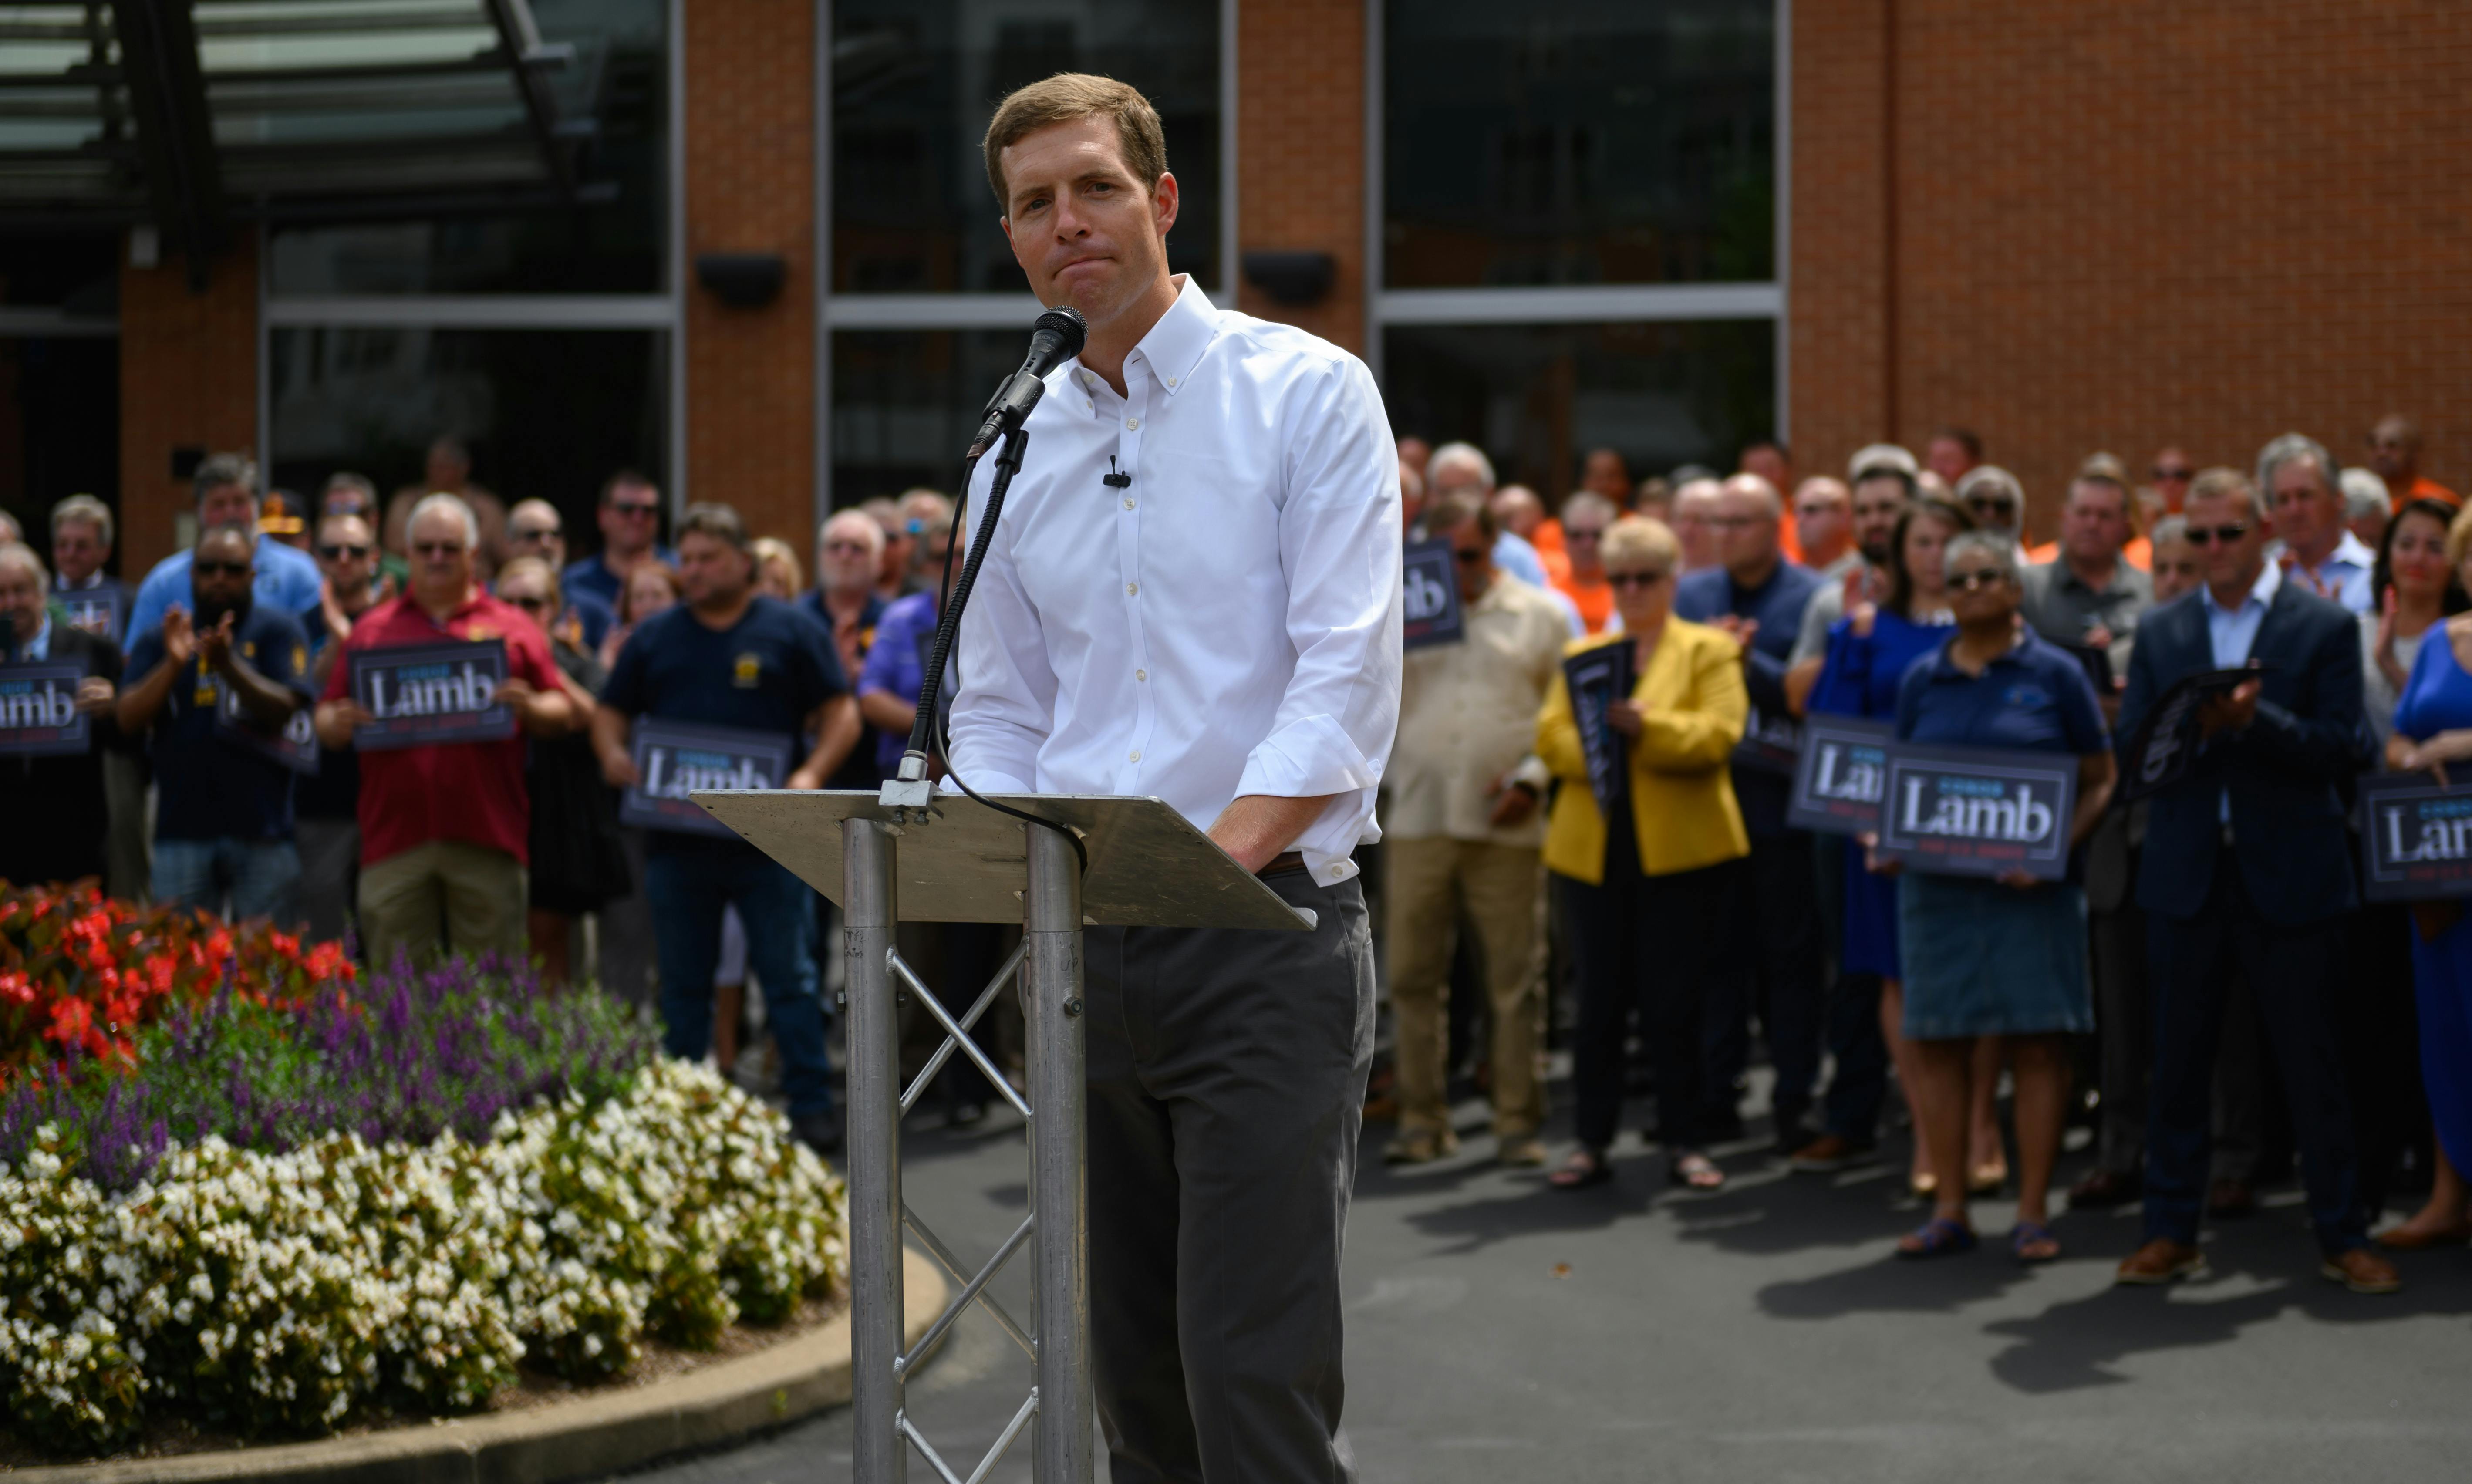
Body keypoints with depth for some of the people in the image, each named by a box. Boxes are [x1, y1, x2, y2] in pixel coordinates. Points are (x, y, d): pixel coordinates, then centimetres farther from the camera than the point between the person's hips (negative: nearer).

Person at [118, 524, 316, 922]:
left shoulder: (277, 630, 6)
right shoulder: (157, 641, 14)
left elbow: (286, 713, -6)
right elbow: (129, 720, 2)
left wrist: (229, 666, -20)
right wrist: (173, 664, -13)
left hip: (260, 831, -2)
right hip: (183, 826, 2)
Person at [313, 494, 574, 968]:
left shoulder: (513, 628, 11)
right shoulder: (372, 630, 14)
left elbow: (563, 715, 9)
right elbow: (327, 721, 14)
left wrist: (529, 708, -12)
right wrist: (339, 724, -8)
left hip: (486, 839, -1)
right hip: (394, 836, 1)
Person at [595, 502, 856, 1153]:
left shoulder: (790, 631, 3)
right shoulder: (654, 637, 12)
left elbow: (842, 715, 1)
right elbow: (610, 715, 15)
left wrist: (811, 774, -16)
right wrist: (612, 755, -7)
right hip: (677, 839, 3)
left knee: (789, 977, -2)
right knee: (682, 984, 9)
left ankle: (812, 1107, 3)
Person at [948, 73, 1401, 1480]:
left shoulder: (1307, 394, -2)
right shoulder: (1017, 446, 14)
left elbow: (1347, 680, -10)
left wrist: (1217, 850, -24)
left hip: (1266, 931, -5)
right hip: (1082, 954, 6)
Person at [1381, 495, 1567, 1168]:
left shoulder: (1539, 617, 8)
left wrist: (1532, 779, -7)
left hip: (1505, 827, -2)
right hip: (1417, 821, 2)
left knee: (1514, 979, -1)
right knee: (1413, 974, 2)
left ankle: (1518, 1120, 7)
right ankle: (1422, 1118, 10)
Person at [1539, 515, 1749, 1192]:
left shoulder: (1709, 650, 7)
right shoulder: (1581, 654, 17)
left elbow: (1719, 732, -9)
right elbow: (1551, 735, 5)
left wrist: (1646, 727, -23)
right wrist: (1592, 746, -16)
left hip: (1680, 849, -3)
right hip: (1593, 849, 3)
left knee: (1675, 1002, -1)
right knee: (1598, 1001, 3)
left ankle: (1686, 1142, 8)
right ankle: (1591, 1142, 9)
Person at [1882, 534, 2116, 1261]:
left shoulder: (2055, 674, 1)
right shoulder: (1923, 680, 9)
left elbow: (2100, 780, 1)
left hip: (2030, 885, -3)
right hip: (1936, 881, 3)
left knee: (2037, 1043, -3)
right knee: (1939, 1043, 3)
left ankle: (2032, 1213, 3)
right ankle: (1948, 1209, 10)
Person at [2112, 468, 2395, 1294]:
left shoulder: (2324, 627, 0)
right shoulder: (2160, 634, 10)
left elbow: (2347, 751, -9)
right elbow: (2131, 750, 3)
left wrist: (2253, 721, -21)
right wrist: (2195, 727, -17)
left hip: (2290, 879, -3)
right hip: (2187, 876, 3)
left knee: (2312, 1068, 2)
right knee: (2178, 1063, 7)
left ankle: (2343, 1238, 11)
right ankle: (2171, 1233, 15)